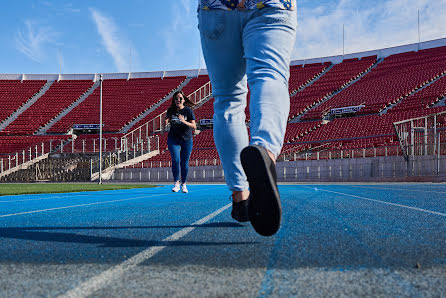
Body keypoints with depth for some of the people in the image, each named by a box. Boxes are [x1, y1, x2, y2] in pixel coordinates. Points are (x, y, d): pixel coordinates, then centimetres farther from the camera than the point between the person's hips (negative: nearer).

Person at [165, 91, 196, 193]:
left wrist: (184, 121, -27)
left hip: (187, 140, -1)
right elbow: (166, 121, 18)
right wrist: (165, 123, -6)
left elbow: (194, 126, -11)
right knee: (176, 160, -14)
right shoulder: (171, 110, 2)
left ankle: (183, 184, 20)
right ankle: (176, 183, -3)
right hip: (173, 139, 1)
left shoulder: (188, 110, -5)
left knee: (184, 163, 4)